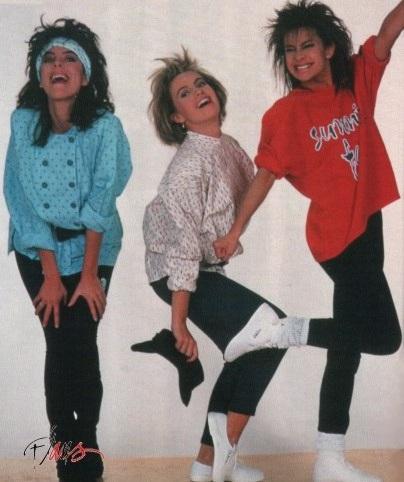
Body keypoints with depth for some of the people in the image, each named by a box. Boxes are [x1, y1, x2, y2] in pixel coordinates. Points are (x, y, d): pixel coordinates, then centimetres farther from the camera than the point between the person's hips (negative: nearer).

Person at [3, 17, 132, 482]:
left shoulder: (105, 125, -15)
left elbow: (100, 200, -17)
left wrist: (89, 273, -20)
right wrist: (51, 274, -16)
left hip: (90, 247, -1)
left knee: (79, 342, -10)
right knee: (59, 343, -3)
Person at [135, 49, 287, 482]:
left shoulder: (227, 146, 0)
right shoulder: (189, 165, -24)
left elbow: (245, 196, 20)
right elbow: (182, 248, -26)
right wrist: (179, 323, -25)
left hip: (208, 267, 9)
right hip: (178, 274, -9)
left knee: (246, 354, 11)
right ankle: (227, 442, -2)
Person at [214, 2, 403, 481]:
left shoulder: (357, 80, 6)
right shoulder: (286, 113, -8)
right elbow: (265, 175, -10)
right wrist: (235, 231, -13)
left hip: (365, 225, 7)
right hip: (339, 233, -7)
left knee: (349, 342, 9)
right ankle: (281, 330, 1)